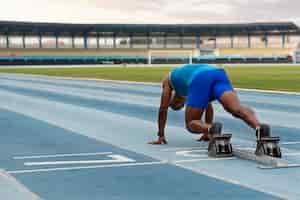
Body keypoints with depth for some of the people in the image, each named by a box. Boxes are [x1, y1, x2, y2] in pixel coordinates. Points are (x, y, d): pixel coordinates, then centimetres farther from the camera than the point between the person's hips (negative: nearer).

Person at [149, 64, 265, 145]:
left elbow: (163, 109, 36)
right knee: (237, 108, -18)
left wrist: (161, 136, 41)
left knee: (191, 124, 5)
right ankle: (258, 128, -51)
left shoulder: (168, 80, 39)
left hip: (200, 81, -4)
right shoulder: (191, 73, 50)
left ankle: (212, 129, -29)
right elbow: (208, 105, 49)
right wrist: (206, 133, 52)